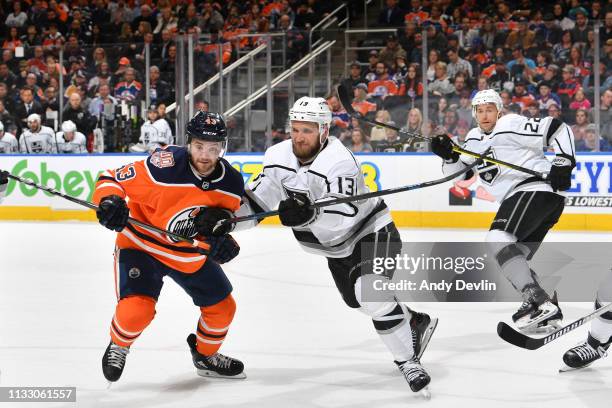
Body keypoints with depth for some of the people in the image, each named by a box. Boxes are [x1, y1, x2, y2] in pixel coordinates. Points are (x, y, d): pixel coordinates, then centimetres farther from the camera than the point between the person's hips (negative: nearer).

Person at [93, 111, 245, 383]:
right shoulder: (165, 167, -31)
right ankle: (118, 346, 12)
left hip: (191, 254, 6)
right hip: (142, 244, -6)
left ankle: (206, 356, 43)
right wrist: (110, 202, -44)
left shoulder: (231, 183, -13)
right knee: (136, 309, -24)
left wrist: (221, 239, -18)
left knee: (222, 307, 12)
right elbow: (111, 179, -23)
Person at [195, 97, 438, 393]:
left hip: (370, 232, -8)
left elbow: (342, 219, -41)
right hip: (336, 246, 8)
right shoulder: (279, 157, -10)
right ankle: (415, 322, 42)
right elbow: (256, 201, -5)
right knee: (357, 299, 19)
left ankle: (408, 361, -16)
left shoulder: (339, 160, -32)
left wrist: (310, 214, -58)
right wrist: (227, 219, -21)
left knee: (371, 296, -27)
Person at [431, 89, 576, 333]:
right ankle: (548, 310, 11)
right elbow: (458, 171, 20)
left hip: (537, 188, -10)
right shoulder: (474, 139, 19)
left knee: (498, 240, -24)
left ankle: (538, 302, -33)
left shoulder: (511, 125, -7)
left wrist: (564, 162, -18)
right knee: (513, 261, 12)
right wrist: (448, 155, 0)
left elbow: (558, 129, -8)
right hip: (518, 197, 10)